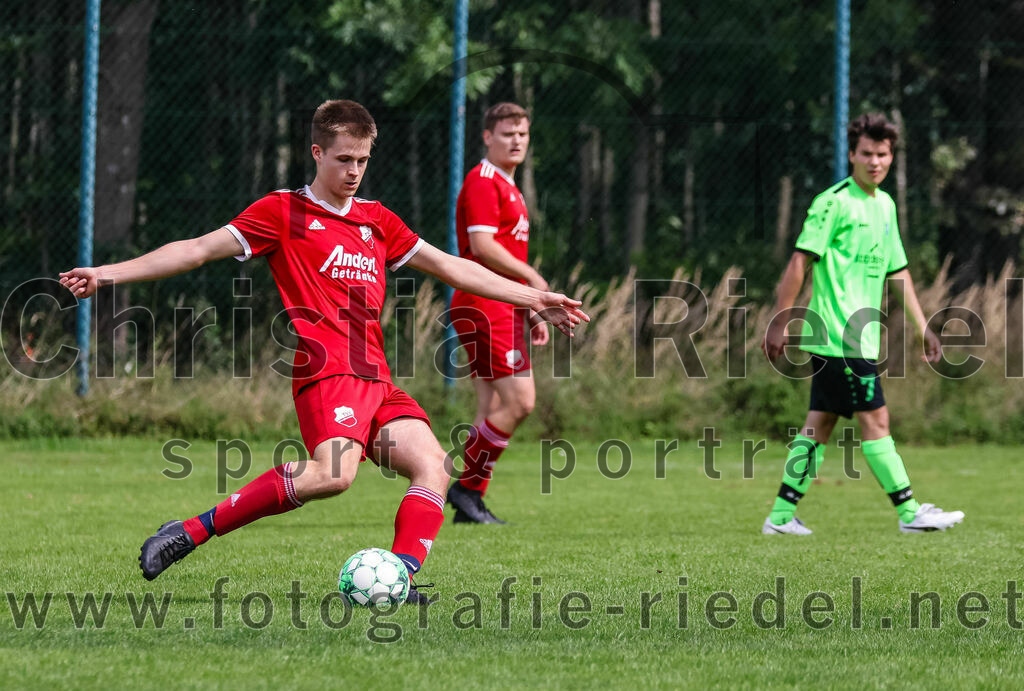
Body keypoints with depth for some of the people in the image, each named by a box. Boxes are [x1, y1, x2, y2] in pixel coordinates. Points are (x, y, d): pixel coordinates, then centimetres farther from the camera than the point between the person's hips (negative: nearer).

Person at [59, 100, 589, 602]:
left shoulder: (377, 221, 24)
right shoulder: (283, 211, 7)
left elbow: (449, 267, 29)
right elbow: (198, 249, 3)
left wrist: (533, 298, 27)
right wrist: (109, 274, -4)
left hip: (376, 379, 7)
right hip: (325, 369, -7)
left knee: (433, 466, -13)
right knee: (334, 472, -30)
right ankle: (191, 532, -25)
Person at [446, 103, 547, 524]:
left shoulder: (509, 189, 22)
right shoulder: (482, 182, -9)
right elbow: (483, 247, -20)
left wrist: (533, 311, 23)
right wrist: (533, 279, -15)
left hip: (503, 310, 10)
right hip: (483, 307, -10)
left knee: (494, 410, 8)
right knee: (519, 402, -14)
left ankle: (470, 504, 9)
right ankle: (467, 487, -7)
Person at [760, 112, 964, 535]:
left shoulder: (885, 205, 16)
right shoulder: (834, 202, -10)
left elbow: (897, 272, 23)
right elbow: (800, 261, -12)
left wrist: (922, 327, 21)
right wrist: (780, 323, -15)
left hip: (861, 336, 8)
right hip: (839, 337, -8)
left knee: (820, 423, 8)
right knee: (875, 419, -5)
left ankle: (781, 515, 10)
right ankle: (909, 512, -1)